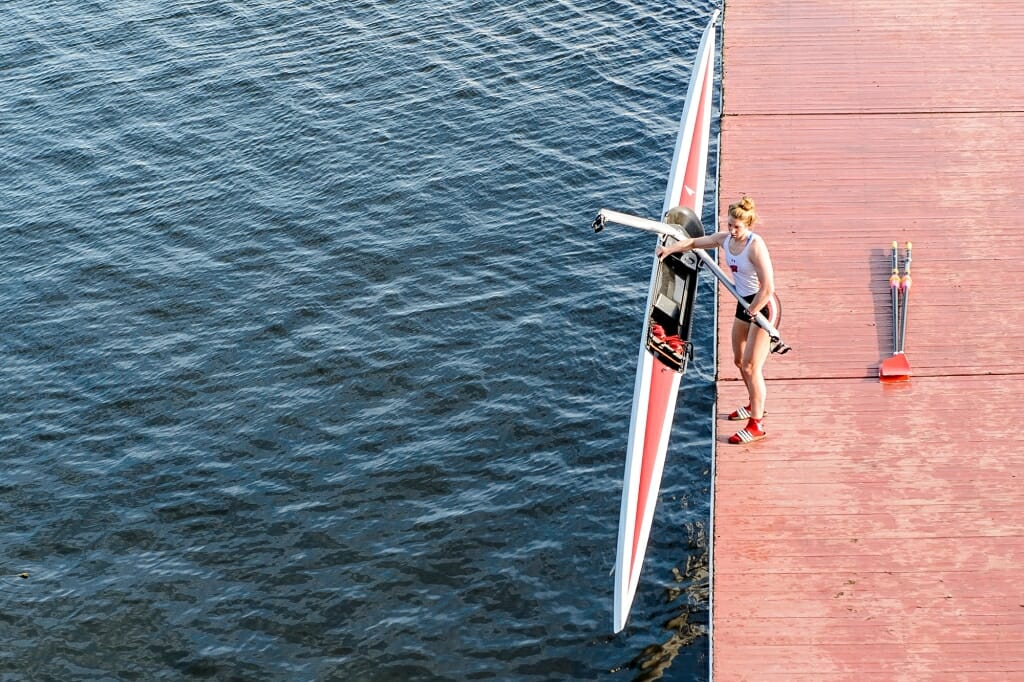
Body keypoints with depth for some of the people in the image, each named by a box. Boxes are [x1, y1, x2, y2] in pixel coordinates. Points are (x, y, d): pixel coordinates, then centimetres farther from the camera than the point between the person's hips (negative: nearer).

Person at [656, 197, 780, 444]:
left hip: (764, 307, -9)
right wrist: (670, 248, 5)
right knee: (740, 360, 21)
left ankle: (757, 425, 2)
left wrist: (752, 312, -18)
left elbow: (767, 288, -27)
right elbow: (695, 242, 16)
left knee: (751, 367, -7)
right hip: (745, 304, 9)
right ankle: (755, 405, 43)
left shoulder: (755, 246, -25)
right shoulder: (725, 239, -2)